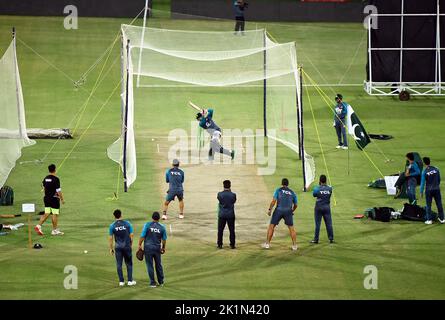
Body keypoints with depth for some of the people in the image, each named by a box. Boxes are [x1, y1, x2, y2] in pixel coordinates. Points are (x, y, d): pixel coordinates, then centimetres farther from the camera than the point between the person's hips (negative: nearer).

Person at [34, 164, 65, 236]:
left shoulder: (46, 178, 6)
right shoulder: (56, 179, -16)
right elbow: (58, 190, -15)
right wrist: (62, 199, -6)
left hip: (46, 198, 7)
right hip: (54, 199, -7)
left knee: (46, 214, 11)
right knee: (55, 214, 2)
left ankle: (38, 226, -1)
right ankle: (55, 230, 8)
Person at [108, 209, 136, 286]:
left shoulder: (112, 226, -3)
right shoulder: (127, 224, -2)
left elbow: (110, 238, -2)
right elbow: (131, 235, -1)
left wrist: (111, 248, 5)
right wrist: (131, 245, 10)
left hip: (118, 247, 0)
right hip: (127, 246, 0)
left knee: (119, 264, 6)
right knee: (129, 263, 9)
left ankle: (121, 281, 7)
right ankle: (130, 281, 8)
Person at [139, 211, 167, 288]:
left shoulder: (147, 225, -8)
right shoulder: (162, 227, -1)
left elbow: (142, 236, -10)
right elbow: (164, 239, 6)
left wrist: (140, 245, 0)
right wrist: (163, 247, 21)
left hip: (148, 248, -2)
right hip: (157, 248, 2)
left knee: (150, 265, 4)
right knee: (158, 265, 15)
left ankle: (153, 283, 6)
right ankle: (161, 282, 24)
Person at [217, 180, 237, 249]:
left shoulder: (220, 194, -10)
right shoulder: (233, 195, -10)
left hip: (222, 215, 0)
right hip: (231, 215, 0)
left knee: (220, 230, 9)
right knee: (231, 230, 8)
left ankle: (219, 245, 10)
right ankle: (232, 245, 9)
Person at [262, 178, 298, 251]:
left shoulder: (278, 190, 5)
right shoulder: (292, 193, 15)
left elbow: (274, 200, -5)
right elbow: (296, 205, 21)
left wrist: (270, 209, -2)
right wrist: (292, 211, 38)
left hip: (279, 210, -2)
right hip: (288, 211, 2)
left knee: (271, 226, 8)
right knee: (291, 228, 11)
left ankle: (267, 243, 9)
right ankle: (294, 245, 7)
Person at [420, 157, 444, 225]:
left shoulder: (424, 172, -10)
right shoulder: (436, 169, -1)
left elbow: (422, 182, -8)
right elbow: (439, 179, 10)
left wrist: (421, 192, -1)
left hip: (428, 190, -3)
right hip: (436, 189, 3)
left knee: (428, 205, 6)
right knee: (439, 204, 9)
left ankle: (429, 220, 6)